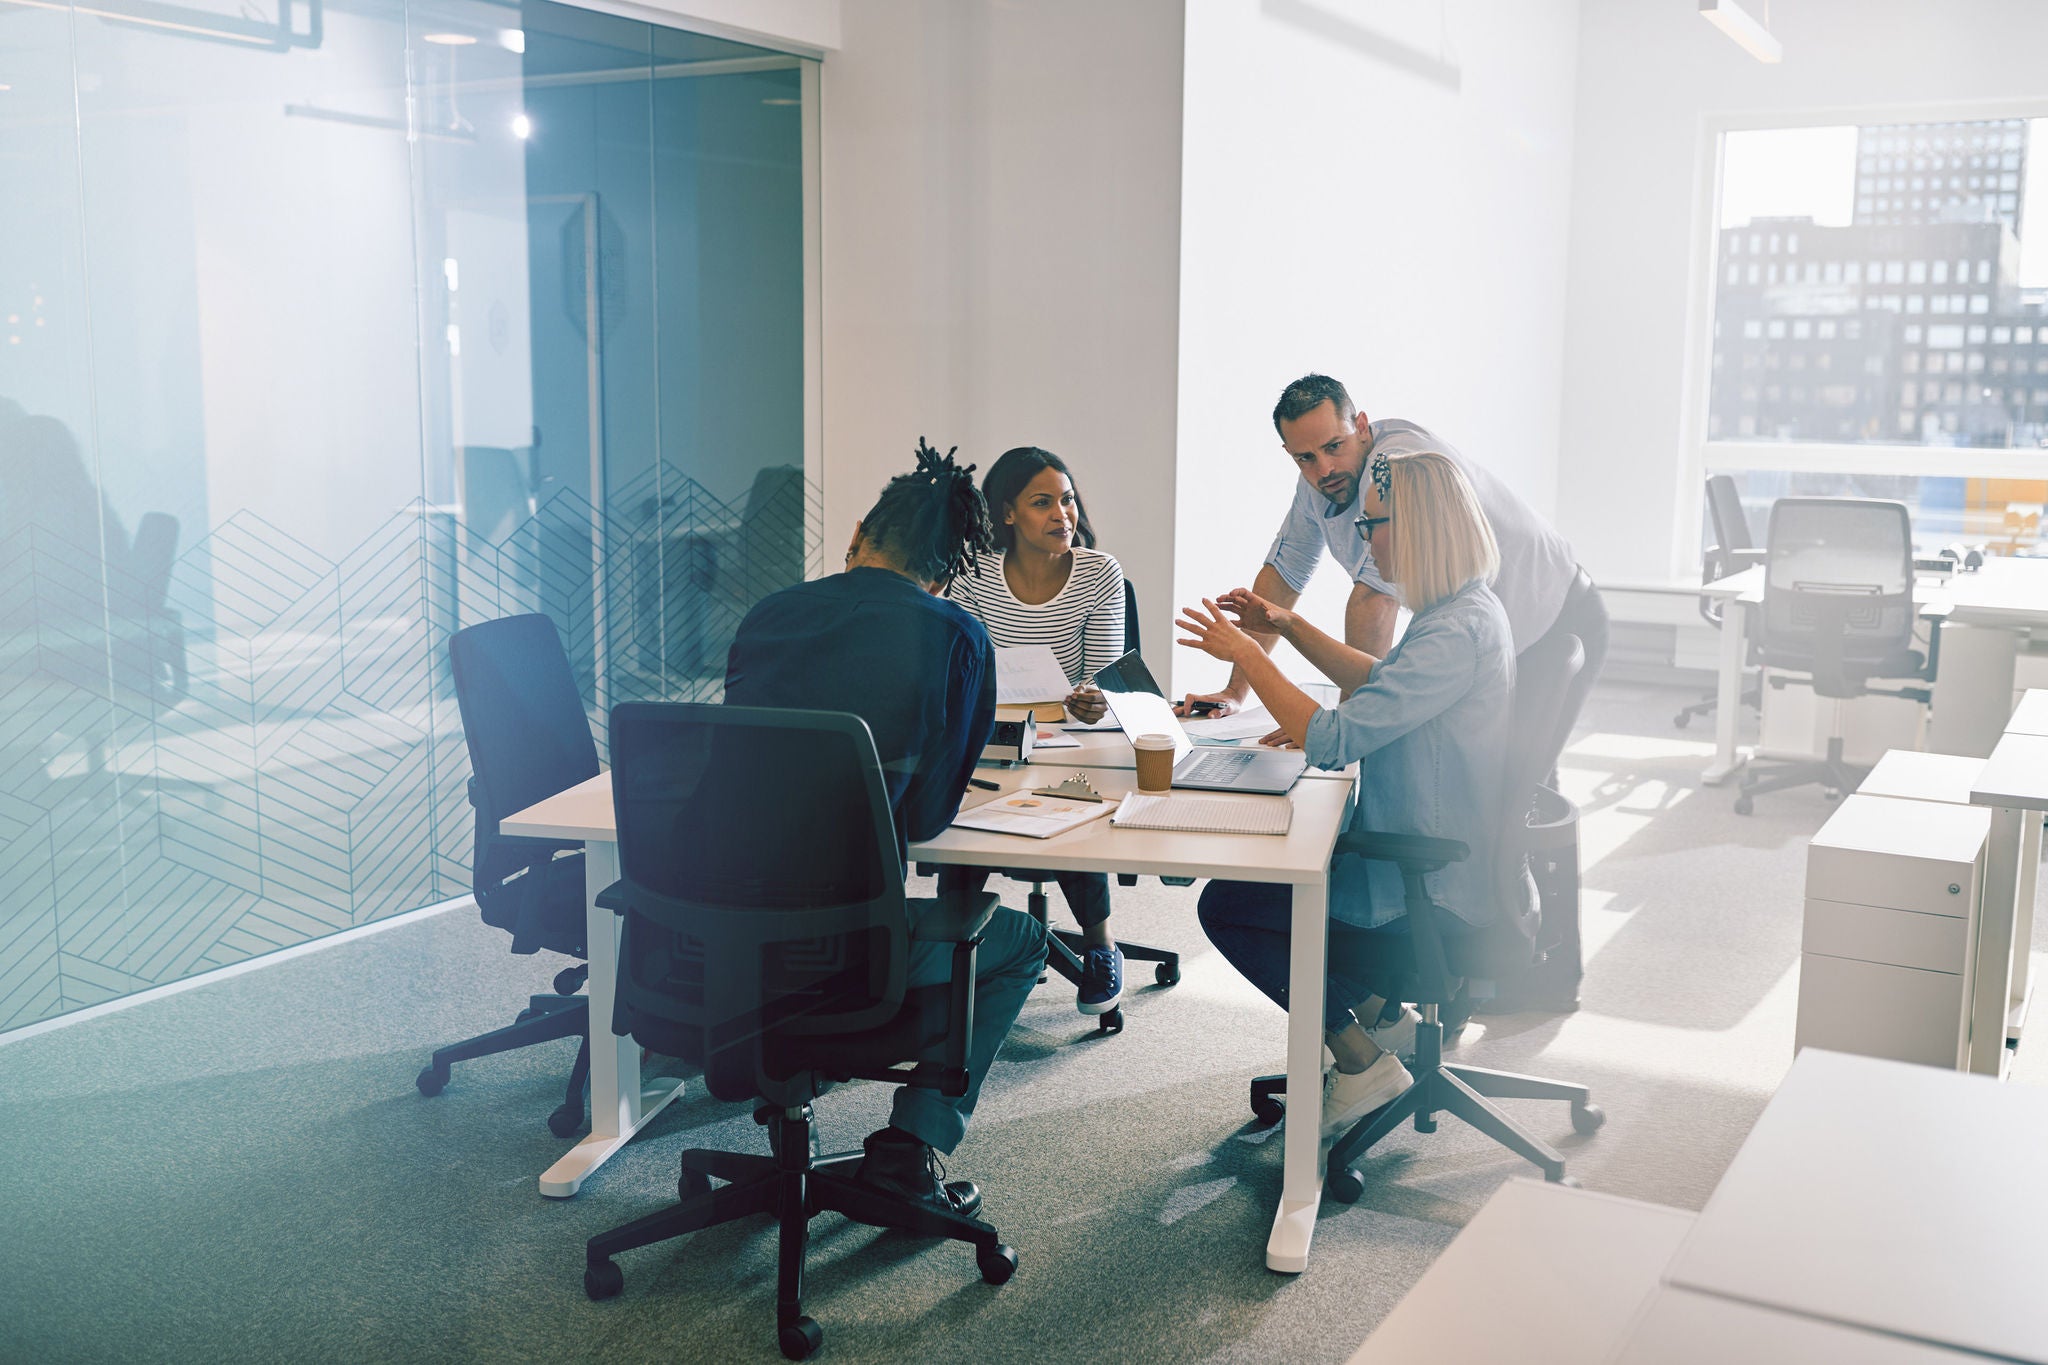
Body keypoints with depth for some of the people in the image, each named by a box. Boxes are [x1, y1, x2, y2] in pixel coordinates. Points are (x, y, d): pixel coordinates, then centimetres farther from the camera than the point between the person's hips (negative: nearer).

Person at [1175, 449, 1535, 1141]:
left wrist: (1245, 654, -20)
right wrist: (1289, 627, 16)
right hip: (1446, 869, 10)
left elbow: (1331, 738, -31)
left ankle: (1361, 1062, 5)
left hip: (1443, 907, -10)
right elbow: (1381, 683, 24)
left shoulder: (1457, 631, -26)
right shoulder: (1463, 610, 6)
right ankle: (1379, 1013, 25)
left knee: (1226, 906, -3)